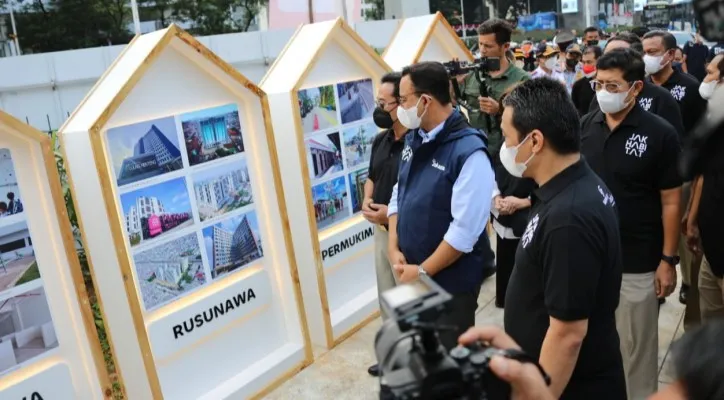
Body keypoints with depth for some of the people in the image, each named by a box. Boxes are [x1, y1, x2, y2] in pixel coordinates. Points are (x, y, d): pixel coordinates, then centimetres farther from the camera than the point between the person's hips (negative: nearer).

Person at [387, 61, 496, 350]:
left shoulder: (469, 151, -22)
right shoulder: (413, 140, 2)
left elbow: (465, 229, -24)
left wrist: (423, 271, -16)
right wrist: (394, 250, -4)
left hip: (451, 280, -7)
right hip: (410, 272, 7)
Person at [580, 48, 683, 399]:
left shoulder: (660, 134, -10)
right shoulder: (585, 127, 1)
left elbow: (670, 202, -6)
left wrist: (668, 259, -8)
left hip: (637, 263, -3)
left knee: (635, 346, 10)